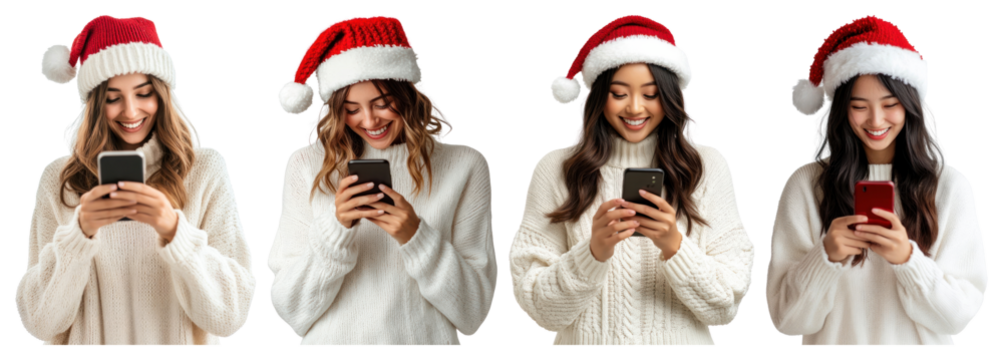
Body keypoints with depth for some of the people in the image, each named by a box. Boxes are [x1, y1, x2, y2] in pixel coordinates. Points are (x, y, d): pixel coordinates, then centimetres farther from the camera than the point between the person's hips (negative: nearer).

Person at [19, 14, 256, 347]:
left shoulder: (206, 169, -8)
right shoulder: (59, 178, -6)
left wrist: (173, 230, -26)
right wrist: (79, 231, -23)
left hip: (179, 342, 0)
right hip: (88, 342, 1)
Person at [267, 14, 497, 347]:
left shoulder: (464, 165, 0)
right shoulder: (308, 166, 1)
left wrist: (416, 237, -13)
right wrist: (335, 229, -14)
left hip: (425, 340, 0)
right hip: (330, 341, 0)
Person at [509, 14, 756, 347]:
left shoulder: (707, 165, -6)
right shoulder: (555, 168, -8)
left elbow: (727, 306, -9)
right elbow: (539, 309, -11)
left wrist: (674, 246, -23)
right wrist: (593, 253, -25)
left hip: (682, 341, 1)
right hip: (587, 342, 0)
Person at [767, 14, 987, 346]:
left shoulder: (950, 185, -10)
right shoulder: (806, 185, -13)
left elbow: (960, 315, -12)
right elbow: (785, 318, -13)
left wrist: (907, 259, -27)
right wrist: (826, 256, -27)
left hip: (921, 342, 1)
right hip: (834, 342, 0)